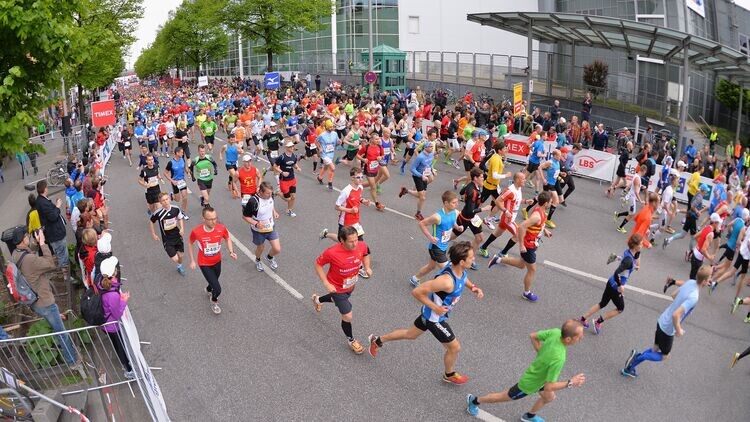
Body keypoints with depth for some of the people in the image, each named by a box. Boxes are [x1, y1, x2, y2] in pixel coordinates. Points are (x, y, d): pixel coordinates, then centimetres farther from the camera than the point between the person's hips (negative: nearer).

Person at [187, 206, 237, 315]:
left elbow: (228, 238, 0)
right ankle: (214, 301, 28)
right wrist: (192, 261, -4)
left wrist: (231, 251, -16)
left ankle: (208, 289, 67)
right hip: (204, 264, -4)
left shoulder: (221, 228, -23)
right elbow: (190, 244, -7)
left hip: (217, 261, 4)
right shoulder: (196, 232, -29)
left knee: (214, 281, 30)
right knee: (217, 289, -8)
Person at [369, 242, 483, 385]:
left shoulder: (460, 270, -14)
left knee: (411, 334, 29)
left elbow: (464, 279, 13)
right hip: (434, 318, -8)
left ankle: (378, 340, 46)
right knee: (455, 347, 11)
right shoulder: (446, 281, -41)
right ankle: (449, 375, 40)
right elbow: (417, 291, -35)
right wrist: (435, 308, -28)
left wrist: (473, 287, -6)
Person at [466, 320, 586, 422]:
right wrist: (570, 383, -27)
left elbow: (533, 336, -5)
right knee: (503, 397, 18)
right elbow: (548, 387, -34)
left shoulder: (555, 332, -24)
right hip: (529, 384, -7)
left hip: (537, 373, 7)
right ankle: (475, 401, 42)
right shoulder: (558, 359, -44)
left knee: (549, 398, 30)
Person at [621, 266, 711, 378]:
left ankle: (629, 368, 20)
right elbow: (676, 315, -35)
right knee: (664, 356, 14)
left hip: (662, 321, 8)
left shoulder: (690, 282, -6)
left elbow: (674, 295, 10)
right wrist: (678, 330, -20)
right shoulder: (693, 298, -31)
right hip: (668, 329, -8)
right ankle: (638, 356, 2)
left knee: (655, 349, 20)